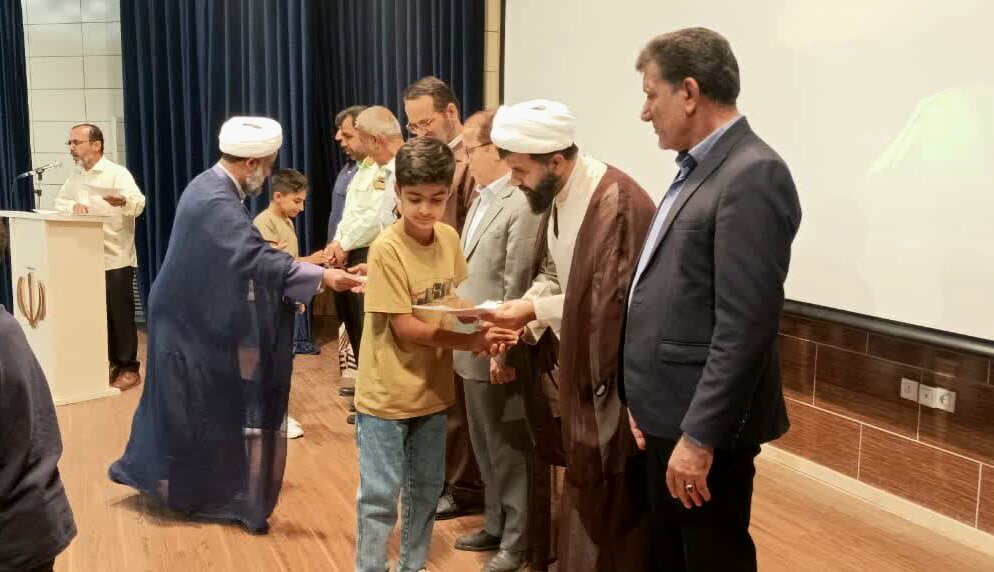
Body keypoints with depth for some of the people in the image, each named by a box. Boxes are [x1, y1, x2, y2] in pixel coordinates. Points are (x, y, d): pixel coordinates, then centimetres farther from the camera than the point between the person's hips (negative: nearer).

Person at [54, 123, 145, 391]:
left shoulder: (117, 173, -10)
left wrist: (123, 201, -49)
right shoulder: (76, 177, 15)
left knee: (121, 314, -2)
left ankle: (129, 368, 5)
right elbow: (59, 202, 17)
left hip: (116, 259, -7)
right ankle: (112, 362, 22)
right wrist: (73, 205, -6)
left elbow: (139, 203, -25)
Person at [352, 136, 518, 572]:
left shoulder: (449, 238, -1)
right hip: (387, 392, -6)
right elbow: (404, 327, -21)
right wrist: (472, 342, -25)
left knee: (426, 490, 18)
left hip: (433, 387, 6)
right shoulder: (386, 250, -20)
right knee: (380, 496, 2)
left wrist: (479, 327, -15)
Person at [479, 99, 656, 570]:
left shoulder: (617, 202, -25)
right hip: (577, 368, 9)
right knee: (584, 494, 20)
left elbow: (613, 300, -23)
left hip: (611, 378, -9)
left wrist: (535, 310, -17)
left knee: (610, 506, 5)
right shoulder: (559, 197, 5)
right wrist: (521, 321, -4)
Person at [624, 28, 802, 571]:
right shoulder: (699, 168, 12)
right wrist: (646, 402, 13)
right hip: (669, 414, 9)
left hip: (702, 423, -9)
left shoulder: (752, 176, -18)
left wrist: (699, 436, -21)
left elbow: (745, 327, -23)